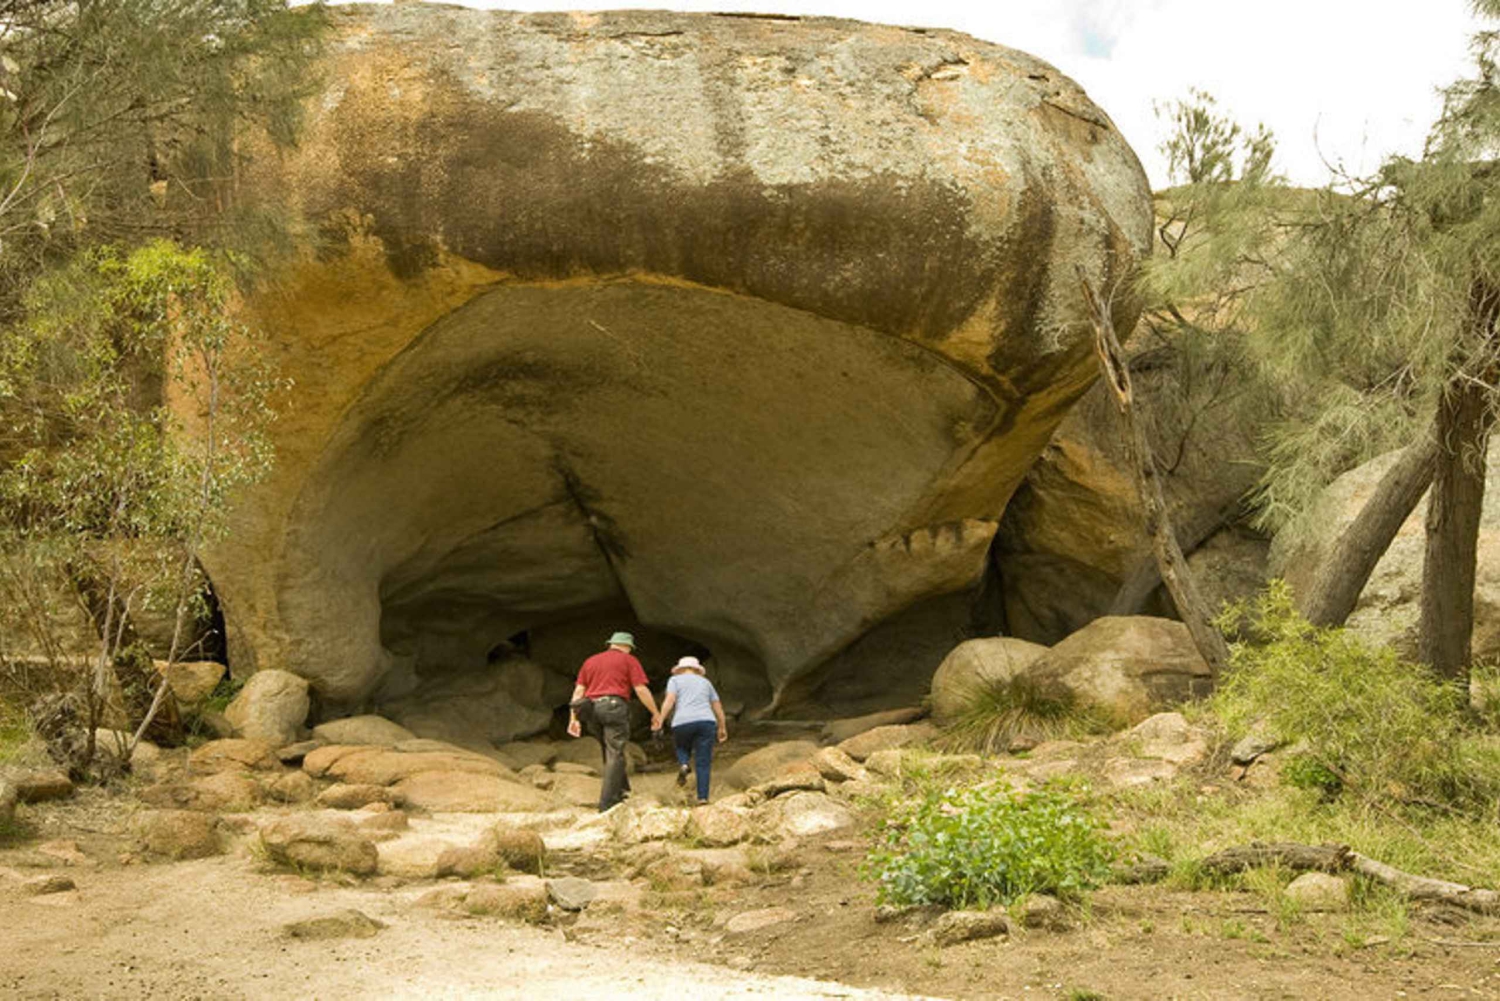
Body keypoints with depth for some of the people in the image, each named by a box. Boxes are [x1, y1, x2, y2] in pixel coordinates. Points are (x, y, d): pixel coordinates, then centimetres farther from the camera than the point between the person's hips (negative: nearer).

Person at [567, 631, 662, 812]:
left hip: (591, 708, 5)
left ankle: (620, 791, 16)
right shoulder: (629, 660, 9)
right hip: (614, 706, -5)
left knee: (610, 752, 20)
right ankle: (607, 805, -12)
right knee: (615, 755, -6)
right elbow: (641, 689, 1)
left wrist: (573, 718, 10)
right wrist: (656, 713, 9)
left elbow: (578, 691, 13)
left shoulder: (590, 661, 23)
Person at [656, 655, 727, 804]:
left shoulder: (675, 680, 15)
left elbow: (670, 700, -2)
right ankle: (703, 797, -8)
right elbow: (718, 707, 22)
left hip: (683, 723, -1)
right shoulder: (705, 682, 24)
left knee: (682, 747, 27)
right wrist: (722, 728, 29)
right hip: (706, 721, 1)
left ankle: (683, 765, -2)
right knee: (703, 763, 3)